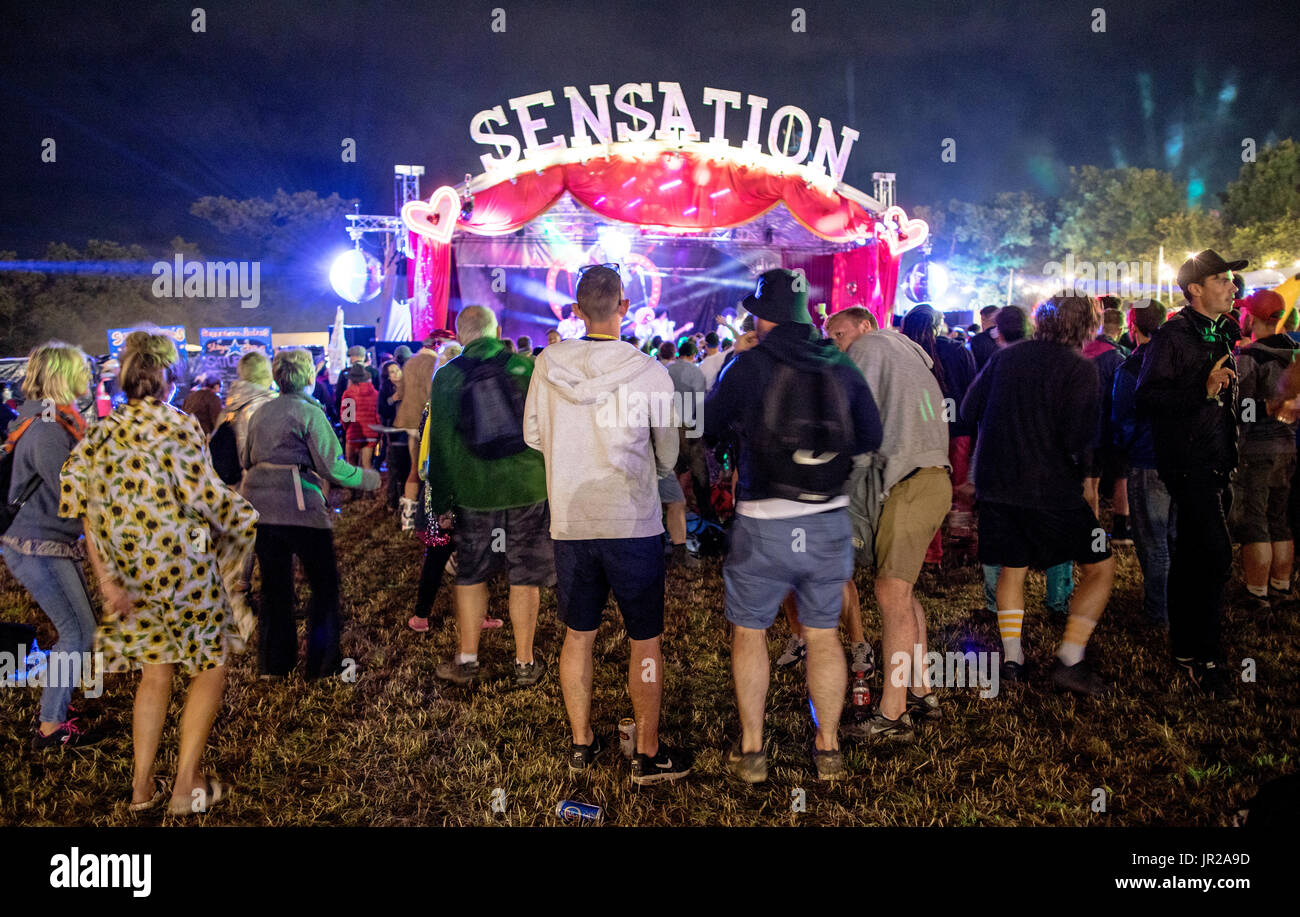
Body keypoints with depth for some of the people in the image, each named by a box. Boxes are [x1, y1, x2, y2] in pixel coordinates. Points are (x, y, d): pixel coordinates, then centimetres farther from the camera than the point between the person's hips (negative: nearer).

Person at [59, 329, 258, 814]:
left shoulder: (102, 431, 4)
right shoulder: (178, 425, -13)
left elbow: (88, 512, 1)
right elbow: (203, 494, -18)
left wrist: (107, 580, 3)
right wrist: (247, 516, 0)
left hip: (129, 572, 6)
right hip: (183, 568, -6)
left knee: (154, 673, 19)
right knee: (211, 666, 11)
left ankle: (142, 786, 24)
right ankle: (187, 784, 10)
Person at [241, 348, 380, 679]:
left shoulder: (261, 412, 11)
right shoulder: (309, 413, -9)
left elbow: (246, 459, 20)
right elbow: (331, 466, -13)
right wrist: (370, 478, 1)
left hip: (259, 504, 7)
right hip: (298, 506, -6)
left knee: (274, 586, 14)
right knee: (325, 584, 6)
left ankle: (273, 665, 20)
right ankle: (323, 665, 9)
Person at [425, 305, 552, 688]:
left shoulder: (445, 377, -1)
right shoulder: (527, 366, -2)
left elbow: (439, 443, 3)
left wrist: (440, 500, 10)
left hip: (474, 492, 1)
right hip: (528, 488, 0)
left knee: (471, 576, 14)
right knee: (525, 578, 7)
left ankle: (467, 660, 20)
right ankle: (525, 664, 16)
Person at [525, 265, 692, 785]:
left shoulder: (547, 367, -5)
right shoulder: (650, 374, -12)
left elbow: (533, 436, 10)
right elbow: (668, 455, 0)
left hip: (569, 522, 3)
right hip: (634, 523, -3)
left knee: (578, 637, 16)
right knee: (645, 641, 9)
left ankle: (581, 743, 29)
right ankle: (648, 755, 18)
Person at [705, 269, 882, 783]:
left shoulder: (751, 365, -8)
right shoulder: (841, 367, 2)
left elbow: (708, 428, 0)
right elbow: (871, 438, 9)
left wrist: (727, 366, 14)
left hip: (764, 526, -3)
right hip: (830, 522, 3)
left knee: (749, 633, 12)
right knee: (823, 634, 14)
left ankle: (751, 750, 19)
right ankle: (828, 749, 23)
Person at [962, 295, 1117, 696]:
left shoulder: (1005, 357, 5)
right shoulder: (1080, 368, -11)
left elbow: (970, 410, 10)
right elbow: (1079, 438, -19)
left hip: (997, 482, 5)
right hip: (1050, 488, -5)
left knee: (1012, 567, 19)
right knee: (1100, 567, 8)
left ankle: (1011, 658, 18)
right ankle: (1069, 660, 1)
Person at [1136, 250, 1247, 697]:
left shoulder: (1224, 333, 14)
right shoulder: (1173, 335, -11)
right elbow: (1147, 396, -21)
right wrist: (1202, 389, -29)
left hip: (1215, 460, 9)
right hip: (1188, 461, -9)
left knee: (1192, 555, 15)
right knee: (1215, 555, -14)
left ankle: (1184, 647, 27)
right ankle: (1204, 656, -5)